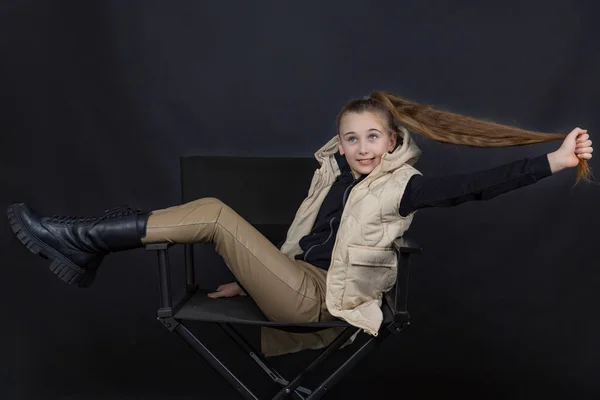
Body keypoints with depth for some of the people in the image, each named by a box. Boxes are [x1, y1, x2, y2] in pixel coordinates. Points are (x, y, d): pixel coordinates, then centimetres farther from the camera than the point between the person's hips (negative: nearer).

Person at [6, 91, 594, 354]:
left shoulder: (401, 186, -9)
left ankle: (81, 237, -11)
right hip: (295, 286, 7)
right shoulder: (334, 173, 10)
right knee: (214, 215, -7)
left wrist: (556, 159, -30)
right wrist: (249, 276, 19)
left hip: (319, 301, -7)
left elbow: (475, 186, -21)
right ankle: (83, 250, -2)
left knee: (215, 213, -17)